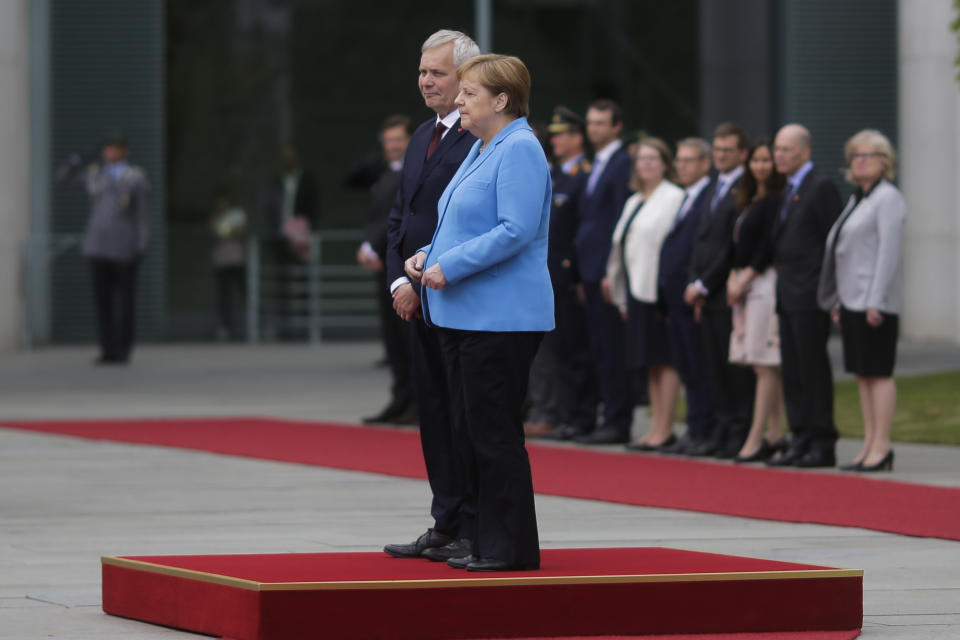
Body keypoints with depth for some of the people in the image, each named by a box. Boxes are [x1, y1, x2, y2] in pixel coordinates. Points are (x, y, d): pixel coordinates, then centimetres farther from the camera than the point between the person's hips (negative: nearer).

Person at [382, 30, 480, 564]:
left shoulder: (484, 137, -13)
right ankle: (446, 525, 18)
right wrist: (399, 280, 5)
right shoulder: (423, 137, 17)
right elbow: (402, 214, 19)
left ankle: (474, 530, 0)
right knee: (435, 414, 12)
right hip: (420, 299, 9)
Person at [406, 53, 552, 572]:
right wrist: (427, 256, 10)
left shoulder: (519, 150, -13)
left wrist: (450, 266, -20)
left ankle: (511, 547, -2)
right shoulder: (480, 150, 18)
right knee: (469, 431, 11)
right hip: (464, 315, 10)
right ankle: (486, 543, 16)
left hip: (500, 318, -10)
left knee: (494, 432, -7)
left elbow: (515, 231, -22)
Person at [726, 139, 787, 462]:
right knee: (763, 365, 9)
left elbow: (768, 247, -15)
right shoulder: (749, 201, 18)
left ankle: (757, 437, -11)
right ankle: (775, 434, 12)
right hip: (744, 283, 9)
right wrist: (733, 278, 6)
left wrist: (744, 280, -12)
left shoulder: (777, 200, -9)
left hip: (765, 281, -9)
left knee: (766, 364, -9)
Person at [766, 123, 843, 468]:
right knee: (792, 372, 9)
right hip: (788, 296, 9)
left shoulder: (821, 187, -9)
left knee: (814, 370, -6)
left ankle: (823, 444, -2)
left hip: (810, 297, -9)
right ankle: (801, 440, 13)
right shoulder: (788, 191, 18)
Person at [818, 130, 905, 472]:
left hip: (874, 303, -9)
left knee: (878, 373, -7)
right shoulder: (857, 199, 18)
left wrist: (875, 301, -20)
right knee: (862, 374, 9)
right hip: (852, 301, 9)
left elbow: (889, 252, -15)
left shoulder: (888, 198, -9)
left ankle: (882, 447, -6)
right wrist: (837, 302, 17)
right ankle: (870, 444, 12)